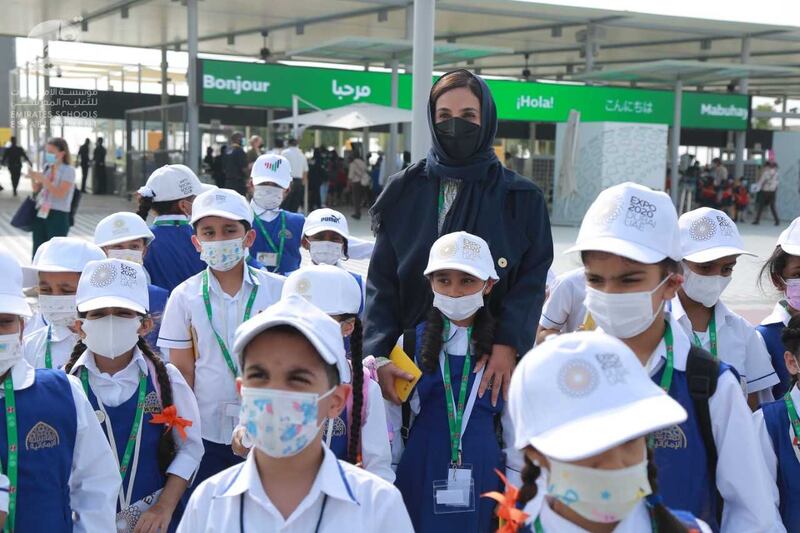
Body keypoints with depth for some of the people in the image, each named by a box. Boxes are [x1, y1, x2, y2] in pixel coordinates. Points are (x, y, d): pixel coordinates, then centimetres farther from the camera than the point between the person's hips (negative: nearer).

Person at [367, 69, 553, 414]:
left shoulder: (522, 198, 3)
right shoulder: (404, 192, 5)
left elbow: (532, 279, -4)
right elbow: (380, 282, 1)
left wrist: (508, 344, -19)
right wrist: (379, 356, -11)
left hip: (489, 362, -1)